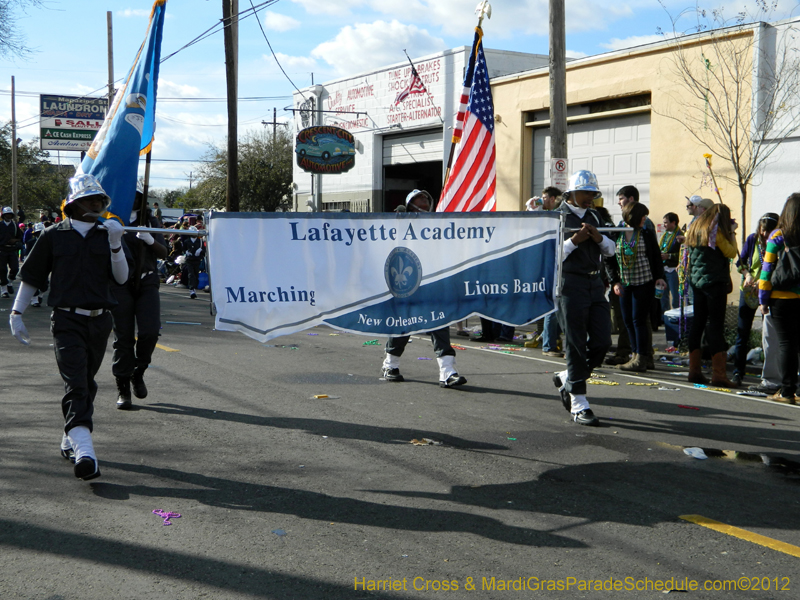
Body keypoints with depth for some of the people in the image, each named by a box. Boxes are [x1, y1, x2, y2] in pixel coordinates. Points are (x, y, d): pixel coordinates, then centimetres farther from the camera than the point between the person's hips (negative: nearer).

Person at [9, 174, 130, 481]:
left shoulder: (105, 234, 9)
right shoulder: (54, 236, 2)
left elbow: (121, 277, 1)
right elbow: (31, 277, 8)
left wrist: (115, 244, -11)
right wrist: (16, 313, 6)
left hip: (99, 320, 4)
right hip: (67, 321, -4)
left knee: (87, 384, 12)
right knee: (76, 385, -15)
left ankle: (70, 439, 30)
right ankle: (84, 450, -24)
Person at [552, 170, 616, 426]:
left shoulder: (593, 216, 15)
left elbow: (611, 250, 15)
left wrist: (598, 237, -4)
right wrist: (574, 241, -18)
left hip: (595, 283, 6)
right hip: (571, 284, -6)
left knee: (602, 342, 3)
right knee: (576, 345, -2)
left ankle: (566, 378, 25)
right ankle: (578, 404, 6)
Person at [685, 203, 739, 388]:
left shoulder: (695, 228, 13)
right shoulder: (716, 231, -10)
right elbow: (731, 253, -8)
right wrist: (732, 234, 5)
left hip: (696, 280, 8)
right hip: (714, 281, -8)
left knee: (698, 323, 10)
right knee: (716, 325, -8)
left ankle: (694, 370, 13)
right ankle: (718, 374, -10)